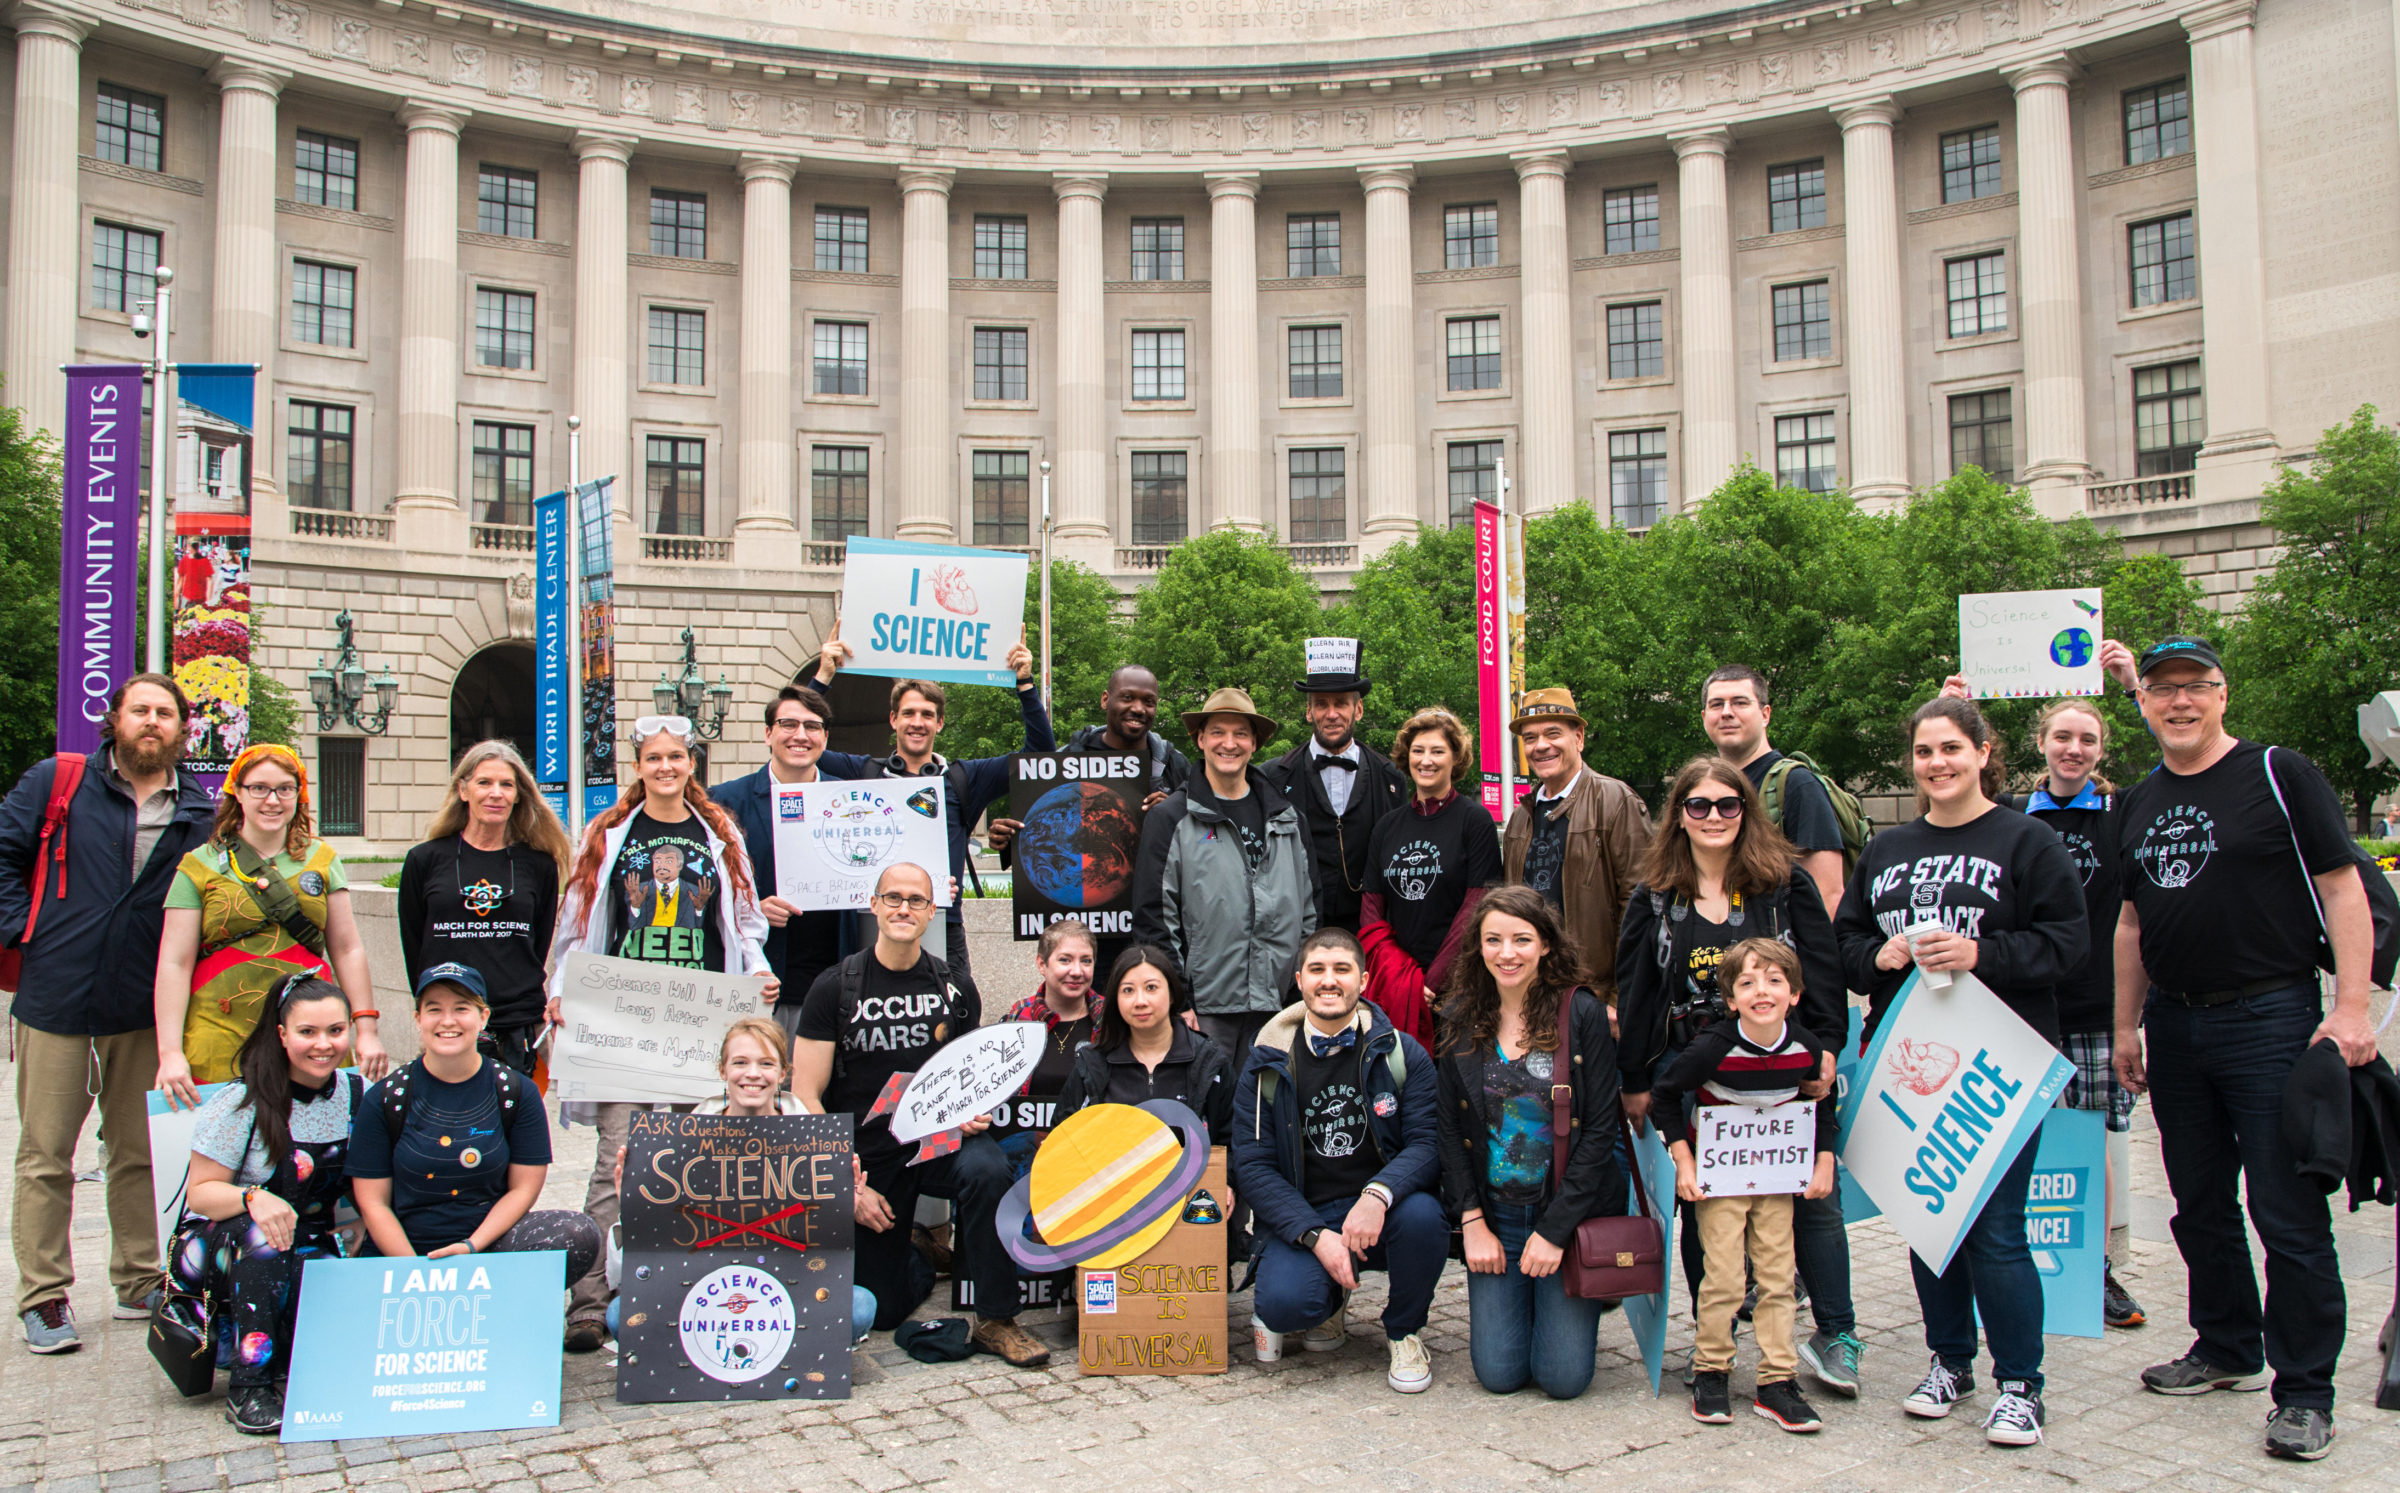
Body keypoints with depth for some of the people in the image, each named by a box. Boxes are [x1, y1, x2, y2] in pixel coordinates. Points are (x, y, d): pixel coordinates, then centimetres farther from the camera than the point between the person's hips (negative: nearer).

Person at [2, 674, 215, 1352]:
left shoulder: (200, 813, 6)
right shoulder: (56, 783, 1)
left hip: (144, 1009, 2)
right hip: (56, 998, -2)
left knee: (139, 1154, 11)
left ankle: (138, 1282, 22)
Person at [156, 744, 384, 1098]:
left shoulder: (322, 860, 12)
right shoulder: (200, 867, 5)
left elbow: (348, 950, 12)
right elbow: (174, 964, 2)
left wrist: (366, 1030, 4)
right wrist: (170, 1052, -6)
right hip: (221, 1043, -2)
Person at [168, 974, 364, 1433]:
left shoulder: (359, 1095, 0)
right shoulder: (243, 1103, -12)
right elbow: (201, 1193, -12)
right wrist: (253, 1199, -33)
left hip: (310, 1247, 3)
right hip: (213, 1246, -3)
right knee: (262, 1235, -37)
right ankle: (249, 1387, -29)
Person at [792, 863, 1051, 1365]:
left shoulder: (956, 988, 2)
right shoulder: (835, 988, -5)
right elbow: (806, 1097, -7)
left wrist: (976, 1112, -10)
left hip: (940, 1137, 1)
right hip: (866, 1153, -1)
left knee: (989, 1171, -34)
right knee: (880, 1311, -2)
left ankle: (996, 1319, -17)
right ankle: (923, 1257, 34)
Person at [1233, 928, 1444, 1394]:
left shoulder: (1402, 1054, 1)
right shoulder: (1267, 1068, 1)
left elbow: (1427, 1143, -8)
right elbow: (1252, 1165, -3)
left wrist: (1378, 1195, -29)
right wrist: (1316, 1237, -18)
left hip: (1384, 1214, 0)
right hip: (1302, 1217, 0)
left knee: (1422, 1214, -33)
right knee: (1283, 1303, -29)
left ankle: (1404, 1331, -2)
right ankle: (1330, 1302, 12)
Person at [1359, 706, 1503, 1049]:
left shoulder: (1474, 820, -1)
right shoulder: (1387, 826, 12)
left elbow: (1475, 907, -7)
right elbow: (1371, 905, 10)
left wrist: (1434, 979, -12)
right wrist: (1396, 972, -5)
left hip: (1455, 982, -3)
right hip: (1395, 982, 4)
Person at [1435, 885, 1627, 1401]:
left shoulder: (1583, 1015, -8)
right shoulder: (1462, 1021, 1)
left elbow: (1599, 1130, -9)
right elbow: (1449, 1128, 3)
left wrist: (1555, 1228, -13)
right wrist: (1472, 1221, -6)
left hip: (1572, 1210, -2)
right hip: (1494, 1213, 2)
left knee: (1563, 1377, -4)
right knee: (1499, 1373, -1)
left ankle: (1571, 1310, 27)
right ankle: (1512, 1305, 30)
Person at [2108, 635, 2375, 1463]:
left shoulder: (2280, 775, -5)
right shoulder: (2137, 804, 12)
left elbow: (2343, 889, -8)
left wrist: (2351, 1005, -16)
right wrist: (2126, 1025, 16)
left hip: (2270, 1015, -6)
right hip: (2174, 1023, 6)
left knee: (2289, 1215, -3)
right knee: (2200, 1206, 15)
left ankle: (2305, 1392, 6)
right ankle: (2228, 1349, 31)